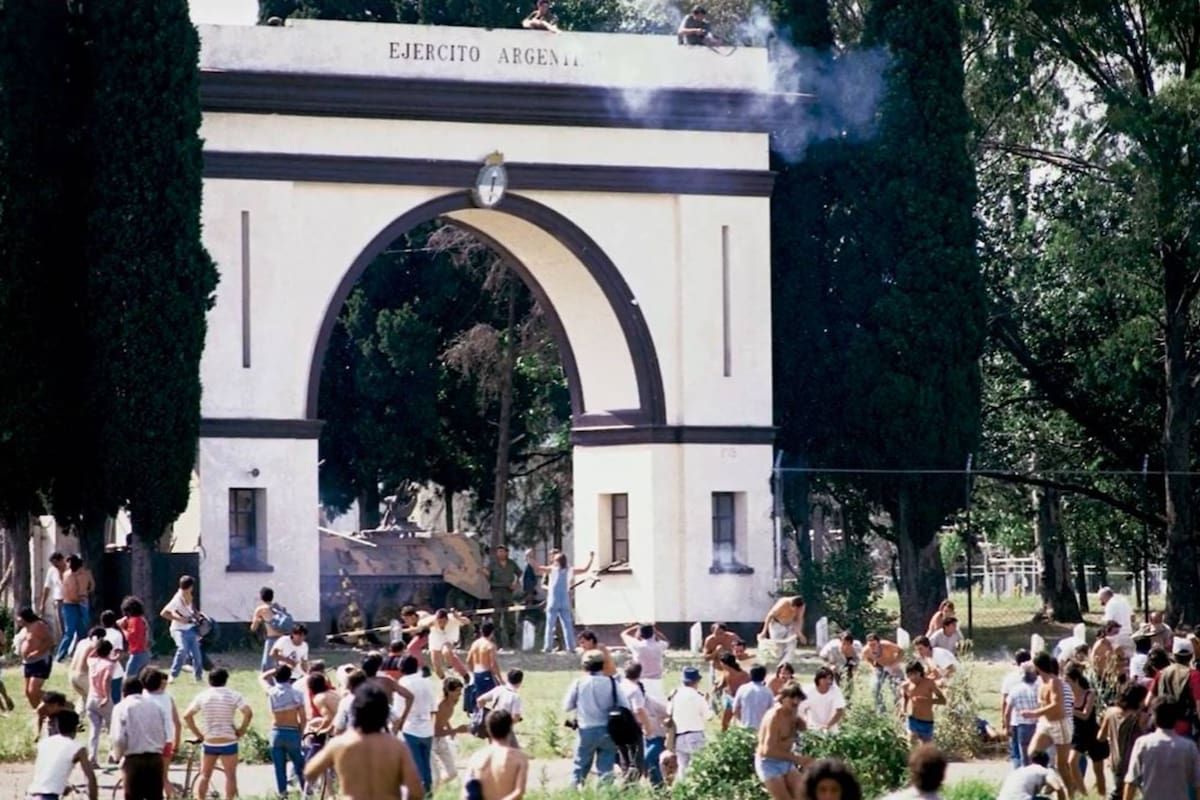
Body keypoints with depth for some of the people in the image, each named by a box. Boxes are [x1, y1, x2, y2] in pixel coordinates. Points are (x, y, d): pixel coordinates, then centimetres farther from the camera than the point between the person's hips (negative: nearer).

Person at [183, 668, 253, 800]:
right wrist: (241, 730, -3)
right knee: (230, 775, 5)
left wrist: (197, 733, 7)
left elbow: (187, 716, 2)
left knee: (204, 775, 11)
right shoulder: (233, 695, -5)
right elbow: (248, 713, -15)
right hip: (228, 742, -2)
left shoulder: (202, 696, 2)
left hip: (209, 742, 2)